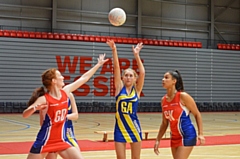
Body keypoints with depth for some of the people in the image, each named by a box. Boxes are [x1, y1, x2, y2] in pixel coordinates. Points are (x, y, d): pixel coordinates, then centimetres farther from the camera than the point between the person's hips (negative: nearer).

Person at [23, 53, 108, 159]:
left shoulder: (65, 92, 0)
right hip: (44, 141, -5)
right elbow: (24, 115, -20)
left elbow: (84, 78, 7)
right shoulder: (44, 99, -16)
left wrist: (99, 64, 12)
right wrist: (34, 108, -42)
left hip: (61, 140, 5)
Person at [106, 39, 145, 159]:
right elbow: (116, 68, -8)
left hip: (134, 127, 0)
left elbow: (142, 73, -12)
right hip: (120, 128, 0)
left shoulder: (137, 89, 1)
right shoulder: (119, 88, 1)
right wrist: (114, 51, -17)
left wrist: (136, 55, -19)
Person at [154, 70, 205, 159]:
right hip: (174, 137, 7)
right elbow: (164, 123, 13)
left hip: (187, 136, -7)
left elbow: (197, 114, -7)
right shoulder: (163, 100, 4)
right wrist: (158, 140, 10)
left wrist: (200, 134, -15)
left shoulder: (183, 96, -14)